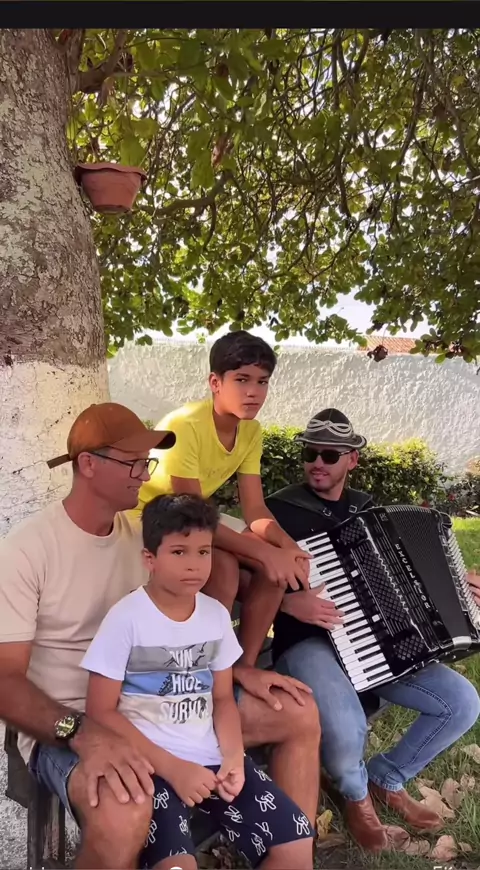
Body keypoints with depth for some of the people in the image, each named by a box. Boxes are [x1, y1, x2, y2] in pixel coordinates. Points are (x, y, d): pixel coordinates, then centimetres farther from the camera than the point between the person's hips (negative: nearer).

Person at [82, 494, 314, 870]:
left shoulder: (217, 614, 3)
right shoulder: (126, 618, -12)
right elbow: (101, 711, -11)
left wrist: (233, 757, -7)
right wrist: (172, 768, -16)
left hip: (211, 758, 5)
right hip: (149, 764, -5)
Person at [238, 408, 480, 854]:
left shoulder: (368, 508, 11)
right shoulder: (279, 509, -8)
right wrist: (287, 602, -27)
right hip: (306, 645, -6)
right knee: (347, 731, -34)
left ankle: (388, 778, 18)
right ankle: (356, 794, 6)